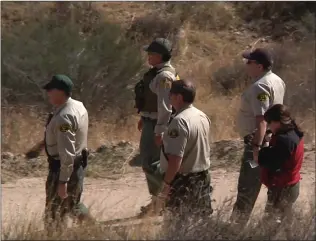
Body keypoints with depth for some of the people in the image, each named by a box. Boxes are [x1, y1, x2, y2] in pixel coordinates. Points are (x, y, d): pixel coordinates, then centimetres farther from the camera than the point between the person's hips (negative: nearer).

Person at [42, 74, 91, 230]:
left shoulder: (64, 117, -26)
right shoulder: (78, 106, 5)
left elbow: (67, 152, -28)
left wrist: (63, 181, -25)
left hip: (64, 167, -10)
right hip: (78, 164, 10)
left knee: (54, 214, 1)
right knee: (72, 204, 24)